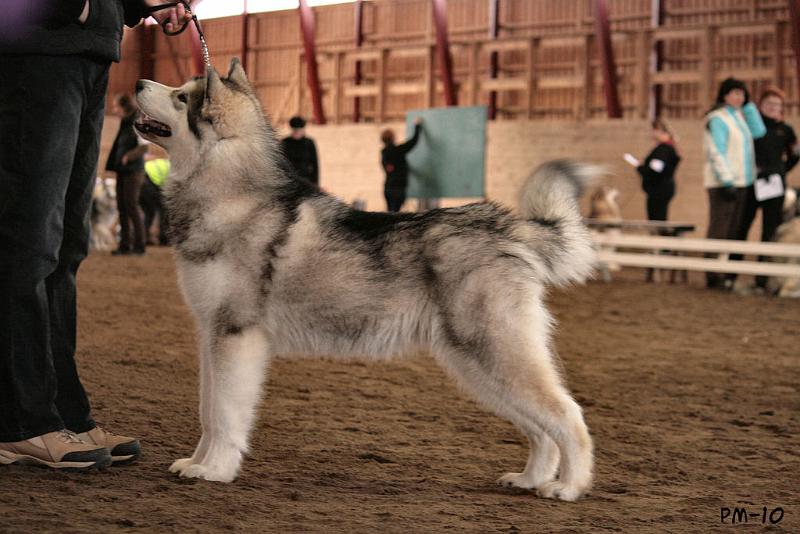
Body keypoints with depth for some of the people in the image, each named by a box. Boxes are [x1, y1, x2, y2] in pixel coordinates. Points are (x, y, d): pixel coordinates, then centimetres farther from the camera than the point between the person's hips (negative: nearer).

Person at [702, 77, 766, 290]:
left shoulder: (738, 116, 17)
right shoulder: (718, 119, -10)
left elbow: (758, 132, 6)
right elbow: (716, 152, -16)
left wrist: (748, 104, 5)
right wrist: (726, 181, -22)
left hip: (741, 182, 9)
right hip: (723, 182, -9)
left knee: (734, 230, 10)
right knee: (719, 229, -8)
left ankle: (728, 275, 14)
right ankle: (714, 277, -7)